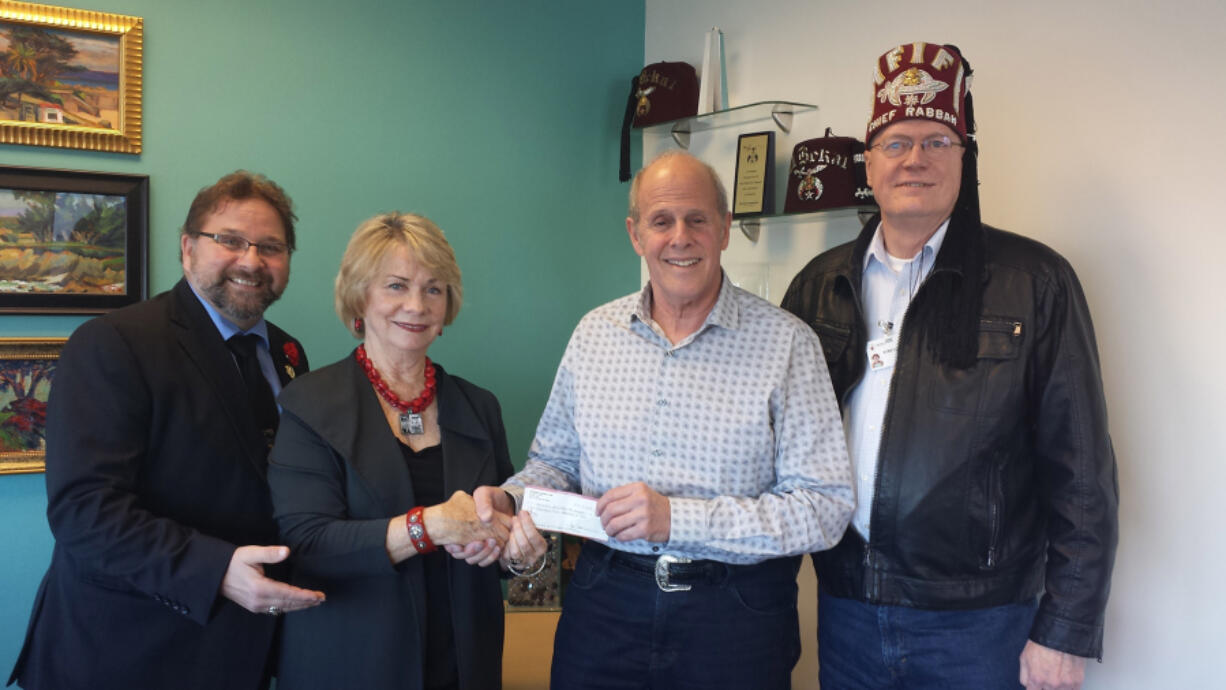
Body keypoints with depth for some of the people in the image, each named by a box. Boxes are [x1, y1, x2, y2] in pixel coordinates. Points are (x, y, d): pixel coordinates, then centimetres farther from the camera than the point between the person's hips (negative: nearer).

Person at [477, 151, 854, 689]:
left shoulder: (786, 342, -9)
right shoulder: (594, 332, 4)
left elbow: (825, 507, -13)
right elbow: (556, 459, 14)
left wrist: (677, 518, -20)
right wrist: (508, 499, -7)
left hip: (735, 614, -3)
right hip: (604, 606, 3)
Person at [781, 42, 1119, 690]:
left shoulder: (1036, 280, -6)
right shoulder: (820, 283, 5)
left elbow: (1081, 475, -6)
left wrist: (1064, 633, -8)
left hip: (976, 623, -3)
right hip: (845, 606, 3)